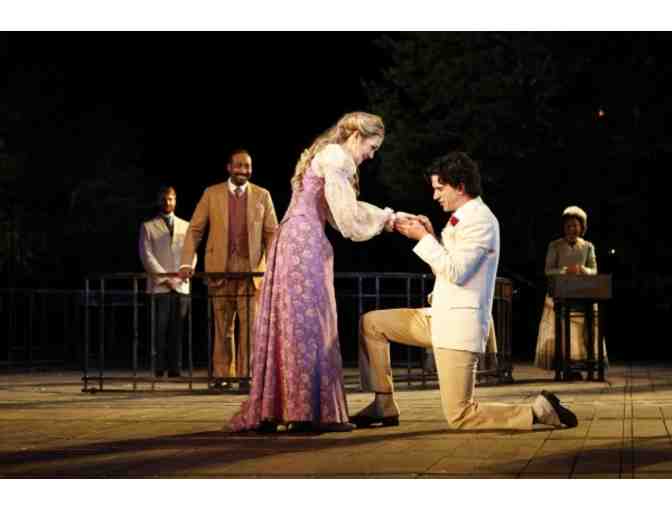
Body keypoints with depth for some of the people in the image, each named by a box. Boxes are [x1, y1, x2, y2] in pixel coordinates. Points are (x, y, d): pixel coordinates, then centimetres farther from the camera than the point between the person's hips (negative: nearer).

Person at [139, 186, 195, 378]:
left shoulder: (186, 226, 17)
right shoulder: (148, 227, 8)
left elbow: (191, 254, 12)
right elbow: (147, 256, -1)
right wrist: (165, 278, -9)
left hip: (182, 287, 3)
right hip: (159, 286, -3)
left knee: (177, 331, 0)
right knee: (160, 330, -6)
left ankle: (175, 369, 1)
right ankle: (159, 369, -5)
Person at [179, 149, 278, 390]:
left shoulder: (262, 196, 8)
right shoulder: (211, 194, 6)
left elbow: (272, 233, 6)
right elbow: (195, 229, 4)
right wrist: (186, 263, -7)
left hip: (251, 268, 0)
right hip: (220, 268, 0)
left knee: (249, 323, -6)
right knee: (223, 326, 4)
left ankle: (246, 376, -2)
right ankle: (222, 375, 11)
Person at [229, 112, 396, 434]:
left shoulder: (326, 156, 23)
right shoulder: (336, 158, -8)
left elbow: (339, 214, 21)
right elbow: (348, 220, -12)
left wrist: (388, 218, 16)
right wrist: (383, 217, 4)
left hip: (291, 243, 10)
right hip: (305, 245, -10)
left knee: (288, 325, 8)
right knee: (309, 324, -8)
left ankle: (268, 411, 9)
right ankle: (308, 412, -8)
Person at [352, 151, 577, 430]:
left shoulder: (480, 220, -14)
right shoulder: (463, 218, 15)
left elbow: (455, 272, -23)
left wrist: (424, 238, -15)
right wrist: (431, 235, 7)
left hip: (459, 324, -10)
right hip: (439, 318, 10)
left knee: (459, 416, -11)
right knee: (371, 323, 10)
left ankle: (539, 410, -2)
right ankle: (384, 406, 13)